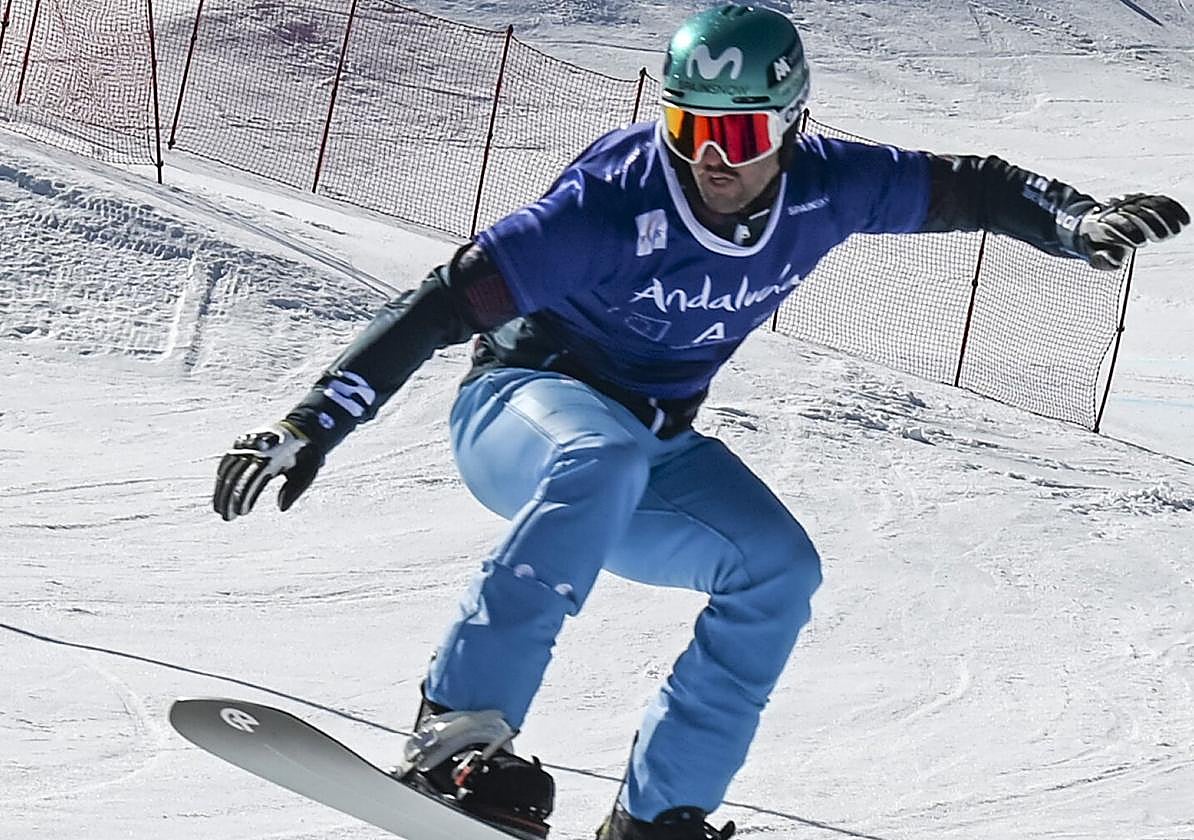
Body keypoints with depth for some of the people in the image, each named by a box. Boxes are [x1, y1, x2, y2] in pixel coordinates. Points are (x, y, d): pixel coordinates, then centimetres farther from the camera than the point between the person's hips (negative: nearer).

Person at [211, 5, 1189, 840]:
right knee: (603, 462, -39)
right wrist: (315, 424, -34)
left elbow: (968, 187, 2)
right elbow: (442, 304, -29)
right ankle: (459, 733, -43)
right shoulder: (615, 202, -28)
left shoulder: (823, 190, -12)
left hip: (657, 444, 6)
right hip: (525, 401, -6)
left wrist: (1075, 220, -16)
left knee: (779, 568, -15)